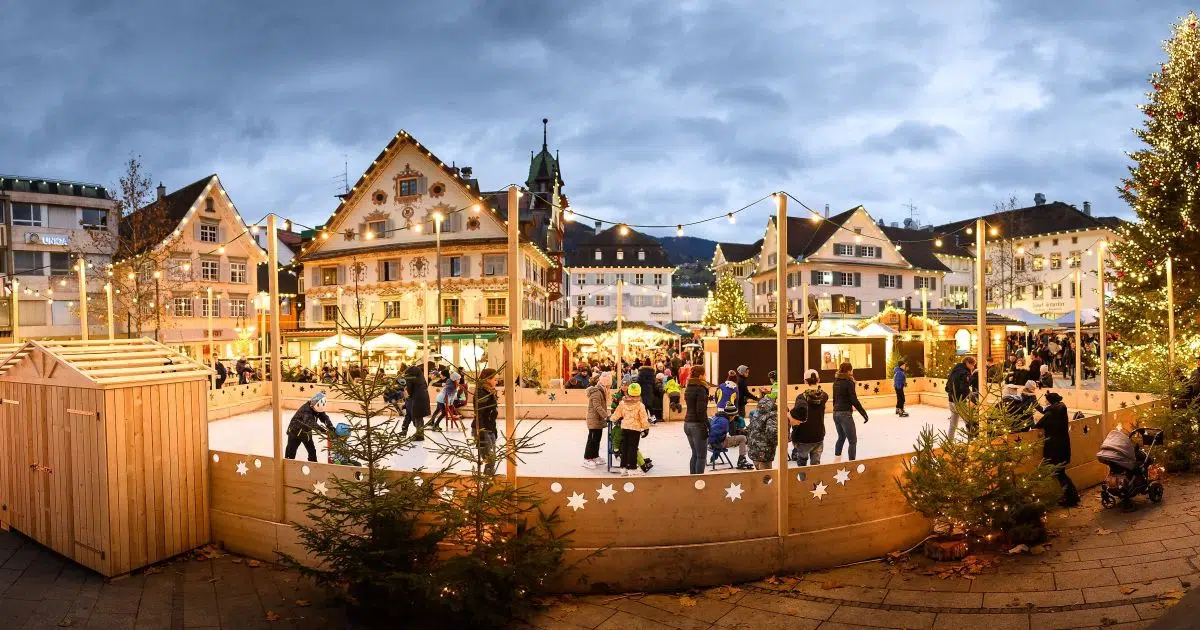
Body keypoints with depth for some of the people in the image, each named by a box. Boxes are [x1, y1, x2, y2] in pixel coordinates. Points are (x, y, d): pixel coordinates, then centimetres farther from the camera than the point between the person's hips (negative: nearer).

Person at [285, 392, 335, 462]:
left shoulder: (319, 409, -9)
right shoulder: (306, 409, -33)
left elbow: (325, 418, -18)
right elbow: (310, 422, -47)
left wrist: (331, 427, -37)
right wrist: (321, 428, -59)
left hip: (307, 433, 7)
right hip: (295, 432, -7)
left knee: (312, 451, 7)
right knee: (291, 452, 1)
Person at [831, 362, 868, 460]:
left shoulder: (836, 382, 9)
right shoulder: (849, 382, -12)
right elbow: (854, 400, -15)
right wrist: (864, 413, -11)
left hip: (836, 413, 8)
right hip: (845, 414, -8)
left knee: (841, 437, 24)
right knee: (853, 441, -1)